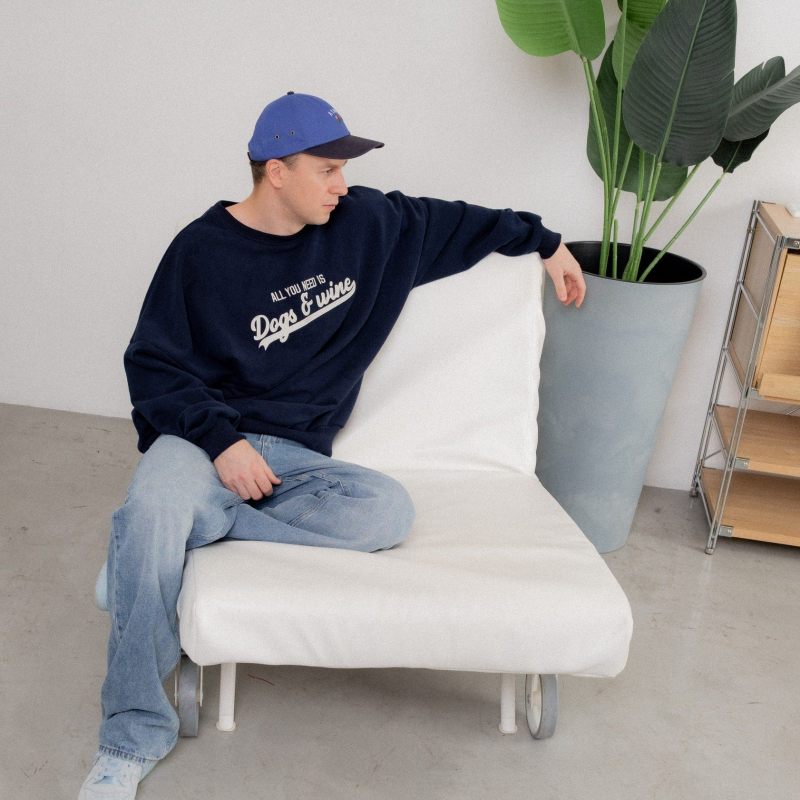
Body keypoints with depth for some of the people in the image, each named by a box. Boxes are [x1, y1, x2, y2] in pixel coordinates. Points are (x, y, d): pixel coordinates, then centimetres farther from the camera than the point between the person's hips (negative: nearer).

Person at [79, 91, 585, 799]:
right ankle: (135, 740, -23)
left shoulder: (365, 222, 6)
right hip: (203, 438, -4)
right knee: (155, 507, -37)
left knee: (389, 510, -26)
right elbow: (153, 365, -5)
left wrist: (541, 240, 30)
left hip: (297, 453, 4)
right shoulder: (202, 251, -5)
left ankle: (148, 534, -21)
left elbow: (446, 222, 23)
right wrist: (223, 441, -20)